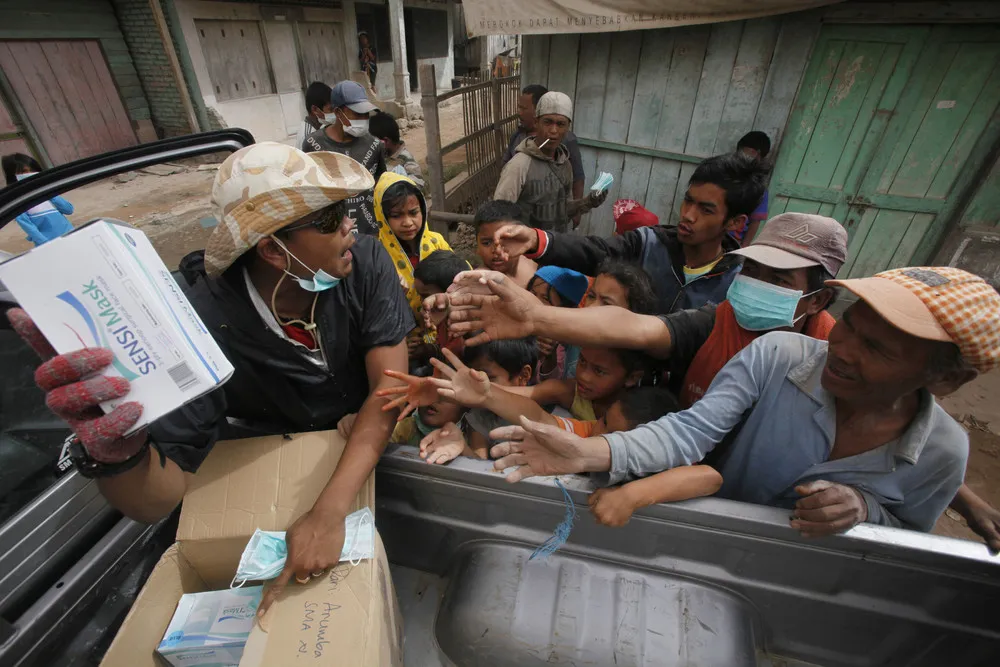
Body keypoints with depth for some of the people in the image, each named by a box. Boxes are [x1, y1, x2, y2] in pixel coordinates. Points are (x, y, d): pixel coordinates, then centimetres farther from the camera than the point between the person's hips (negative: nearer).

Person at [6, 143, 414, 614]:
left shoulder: (364, 261, -24)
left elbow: (390, 386, -25)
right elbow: (155, 501, -25)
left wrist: (330, 511, -35)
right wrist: (117, 451, -49)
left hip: (369, 443, 2)